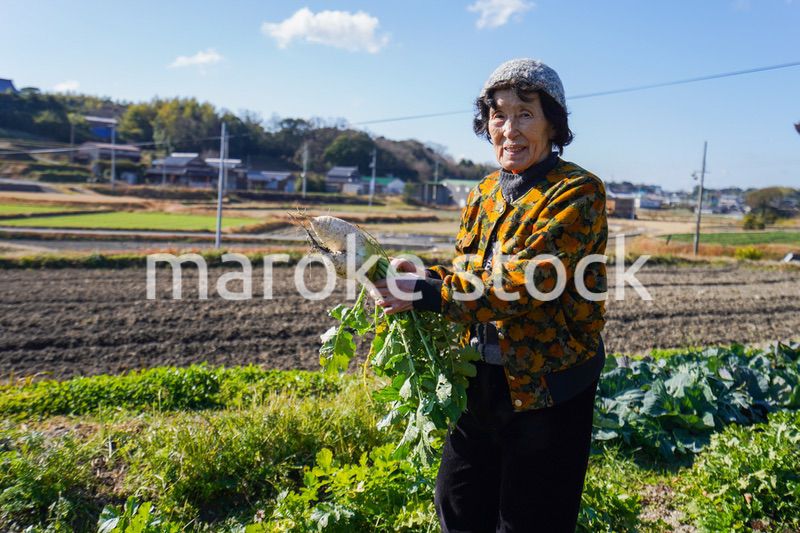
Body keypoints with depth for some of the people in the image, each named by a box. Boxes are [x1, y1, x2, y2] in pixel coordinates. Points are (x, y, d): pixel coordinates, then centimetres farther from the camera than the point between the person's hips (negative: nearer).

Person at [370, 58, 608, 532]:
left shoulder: (577, 192, -15)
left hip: (546, 385, -6)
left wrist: (427, 293, -28)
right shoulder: (486, 192, 6)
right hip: (482, 380, 7)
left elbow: (525, 282, -26)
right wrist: (426, 275, -10)